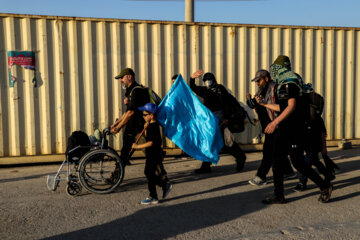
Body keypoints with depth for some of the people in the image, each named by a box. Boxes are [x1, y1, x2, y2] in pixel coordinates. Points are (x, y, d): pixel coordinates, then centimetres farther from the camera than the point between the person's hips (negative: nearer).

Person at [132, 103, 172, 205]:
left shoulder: (152, 126, -20)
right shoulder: (151, 125, 11)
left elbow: (151, 142, -25)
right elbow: (148, 138, 17)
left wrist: (138, 146, -20)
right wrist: (146, 129, 2)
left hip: (154, 155, -10)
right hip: (152, 155, 10)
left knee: (150, 175, -2)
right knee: (148, 173, 18)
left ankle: (153, 198, 8)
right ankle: (165, 185, 25)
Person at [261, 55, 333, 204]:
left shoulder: (289, 82, -12)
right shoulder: (283, 83, 17)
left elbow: (292, 106, -23)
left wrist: (275, 122, -29)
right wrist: (265, 104, 33)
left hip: (294, 128, -10)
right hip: (285, 128, 10)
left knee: (297, 162, -5)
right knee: (275, 158, 6)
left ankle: (325, 186, 15)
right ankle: (278, 196, 12)